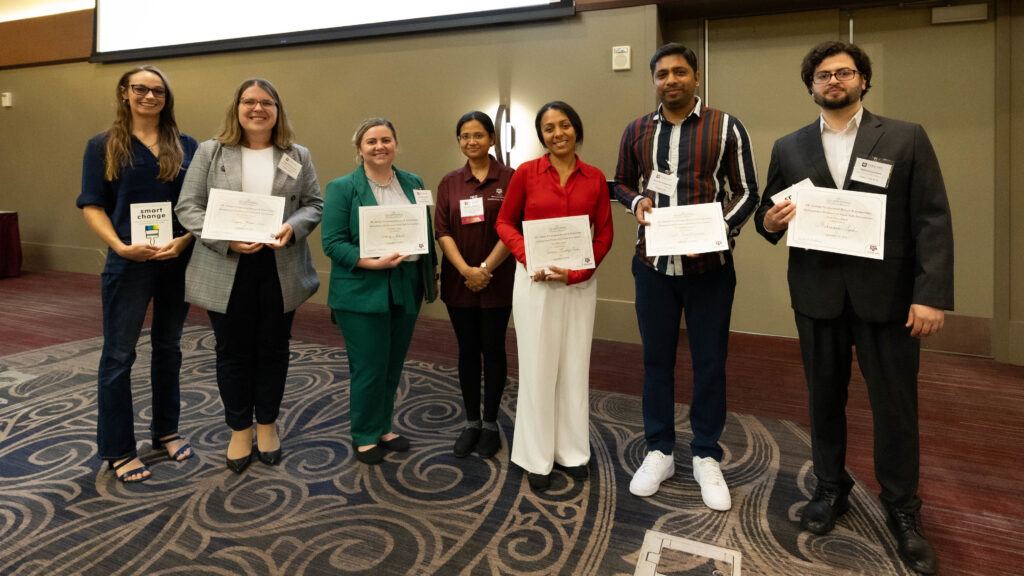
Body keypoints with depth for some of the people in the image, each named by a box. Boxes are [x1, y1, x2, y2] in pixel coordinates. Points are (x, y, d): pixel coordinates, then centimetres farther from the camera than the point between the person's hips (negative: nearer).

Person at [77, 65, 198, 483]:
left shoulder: (186, 146, 7)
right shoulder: (104, 146, 1)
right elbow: (91, 206, -2)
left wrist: (186, 240, -11)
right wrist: (121, 246, -16)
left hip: (179, 261, 3)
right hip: (129, 263, -2)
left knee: (168, 348, 14)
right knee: (119, 354, 3)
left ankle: (166, 430, 29)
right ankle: (118, 449, 16)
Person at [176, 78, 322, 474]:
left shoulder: (298, 157, 8)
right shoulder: (210, 152, 3)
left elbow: (314, 204, 6)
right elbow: (188, 207, -1)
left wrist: (293, 227, -15)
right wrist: (226, 240, -16)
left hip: (281, 271, 1)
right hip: (226, 271, -1)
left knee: (273, 350, 11)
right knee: (233, 353, 9)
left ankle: (267, 425, 29)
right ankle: (239, 430, 26)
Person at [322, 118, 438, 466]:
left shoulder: (413, 183, 10)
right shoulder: (343, 188, -4)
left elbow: (426, 232, 13)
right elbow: (332, 242, -10)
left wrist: (431, 276, 10)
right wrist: (371, 263, -21)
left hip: (406, 290, 5)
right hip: (362, 291, -5)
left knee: (393, 365, 14)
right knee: (369, 368, 2)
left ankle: (383, 427, 31)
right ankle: (365, 436, 21)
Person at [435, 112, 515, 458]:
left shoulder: (509, 178, -3)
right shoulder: (449, 183, 7)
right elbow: (442, 231, 0)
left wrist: (486, 269, -13)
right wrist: (465, 270, -13)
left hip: (497, 281, -2)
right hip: (459, 281, 3)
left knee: (493, 350, 6)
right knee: (467, 351, 10)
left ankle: (491, 424, 20)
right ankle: (471, 423, 23)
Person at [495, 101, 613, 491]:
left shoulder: (595, 178, 2)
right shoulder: (526, 173, -3)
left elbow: (604, 234, 4)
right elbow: (505, 223, 3)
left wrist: (576, 272, -11)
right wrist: (528, 257, -13)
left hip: (580, 282, 2)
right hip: (534, 280, -2)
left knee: (575, 367, 10)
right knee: (537, 367, 5)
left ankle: (572, 451, 26)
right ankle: (537, 457, 19)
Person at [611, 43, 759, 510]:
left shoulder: (726, 127, -2)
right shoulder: (636, 131, 6)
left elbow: (746, 191, 0)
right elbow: (621, 183, 16)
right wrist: (637, 201, -7)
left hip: (709, 265, -2)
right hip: (652, 264, 2)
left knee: (709, 362, 6)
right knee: (656, 358, 10)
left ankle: (706, 457, 24)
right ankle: (659, 451, 26)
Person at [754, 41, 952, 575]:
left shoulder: (907, 139, 2)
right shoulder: (788, 148, 8)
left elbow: (933, 221, -4)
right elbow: (767, 215, 9)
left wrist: (931, 294, -13)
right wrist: (769, 220, -16)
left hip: (887, 294, -1)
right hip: (817, 295, 2)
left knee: (895, 405, 7)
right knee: (824, 398, 13)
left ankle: (902, 507, 27)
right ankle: (830, 488, 32)